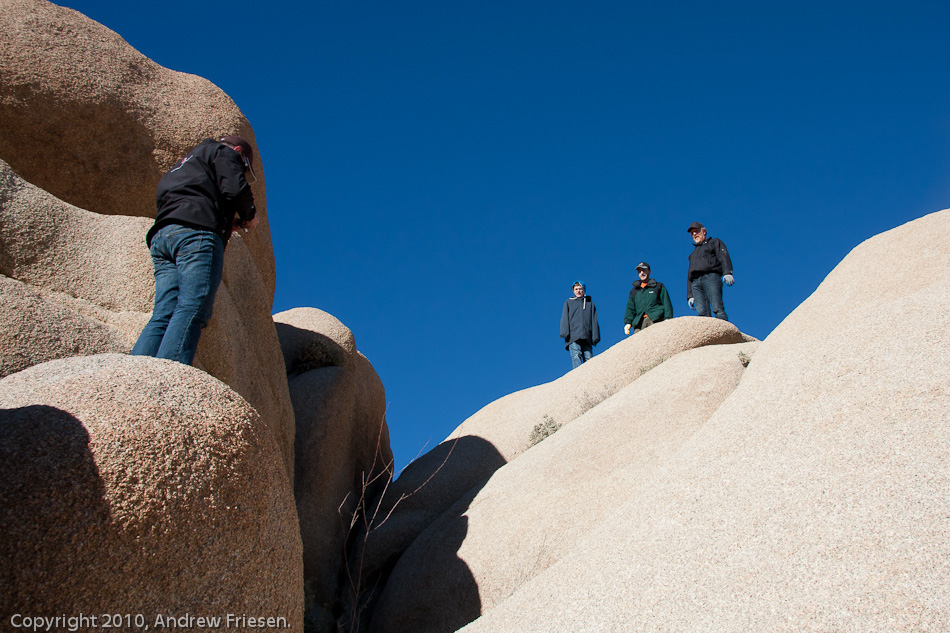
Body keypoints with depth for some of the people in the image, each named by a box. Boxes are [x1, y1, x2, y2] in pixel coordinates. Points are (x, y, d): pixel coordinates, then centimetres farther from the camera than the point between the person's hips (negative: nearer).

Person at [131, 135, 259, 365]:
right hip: (195, 234, -8)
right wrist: (249, 215, 16)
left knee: (162, 315, -4)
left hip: (161, 235, 8)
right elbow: (235, 189, -3)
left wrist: (227, 222, 29)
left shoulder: (184, 164, 41)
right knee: (192, 310, -19)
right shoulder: (224, 152, 16)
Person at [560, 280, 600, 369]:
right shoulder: (568, 303, 20)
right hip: (573, 336, -2)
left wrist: (595, 337, 5)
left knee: (588, 357, -11)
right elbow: (565, 319, 10)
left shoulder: (590, 304, 23)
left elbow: (594, 322, 17)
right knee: (576, 356, -20)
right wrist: (565, 333, -6)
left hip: (587, 338, 2)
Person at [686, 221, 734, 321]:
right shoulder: (693, 254, 37)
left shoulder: (715, 242, 21)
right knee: (702, 312, -16)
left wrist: (727, 272, -18)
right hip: (696, 283, 5)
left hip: (711, 278, -5)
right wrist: (690, 296, 18)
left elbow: (724, 257, 2)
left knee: (717, 309, -21)